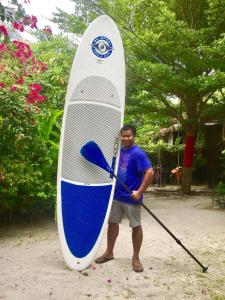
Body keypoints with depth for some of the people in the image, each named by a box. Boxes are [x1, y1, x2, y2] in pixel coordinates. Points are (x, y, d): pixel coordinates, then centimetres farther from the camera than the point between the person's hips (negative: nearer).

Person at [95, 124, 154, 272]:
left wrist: (140, 192, -23)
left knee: (136, 226, 6)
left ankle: (136, 258, 20)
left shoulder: (138, 153, -17)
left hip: (131, 198, -7)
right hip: (116, 195, 8)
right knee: (112, 222, 15)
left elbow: (150, 173, -23)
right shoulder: (119, 151, 6)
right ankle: (109, 252, 31)